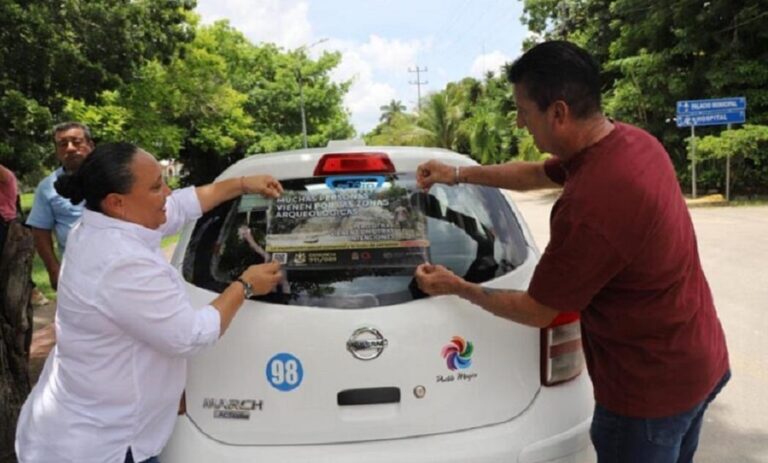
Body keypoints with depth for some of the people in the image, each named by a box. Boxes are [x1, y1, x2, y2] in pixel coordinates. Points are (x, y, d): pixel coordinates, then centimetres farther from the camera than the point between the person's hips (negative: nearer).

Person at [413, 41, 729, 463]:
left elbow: (536, 311, -19)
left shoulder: (591, 206, -34)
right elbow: (537, 175, 13)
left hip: (651, 386, -8)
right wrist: (460, 174, 12)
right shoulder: (630, 140, -5)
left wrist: (458, 287, -6)